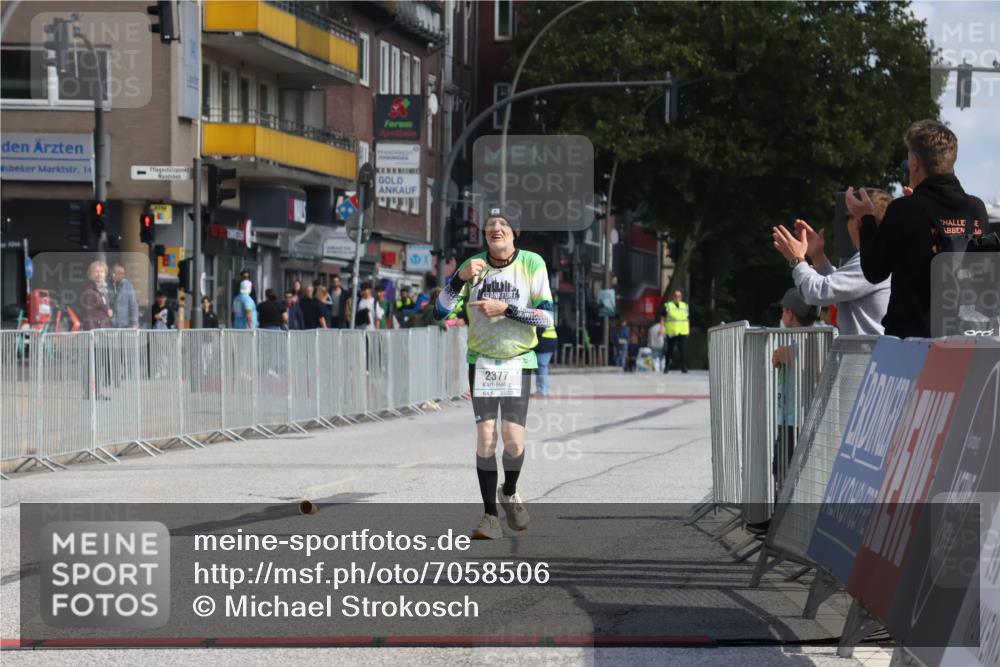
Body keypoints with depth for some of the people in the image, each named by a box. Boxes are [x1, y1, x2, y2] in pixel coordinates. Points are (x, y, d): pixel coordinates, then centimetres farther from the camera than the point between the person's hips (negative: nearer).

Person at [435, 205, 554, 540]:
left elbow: (546, 316, -9)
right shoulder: (473, 265, 0)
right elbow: (442, 310, -5)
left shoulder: (532, 263, -5)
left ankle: (509, 493, 20)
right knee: (485, 437, -7)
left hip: (518, 362, -1)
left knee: (514, 439, -11)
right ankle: (490, 516, 1)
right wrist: (460, 277, -20)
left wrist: (505, 309, -20)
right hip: (481, 361, 1)